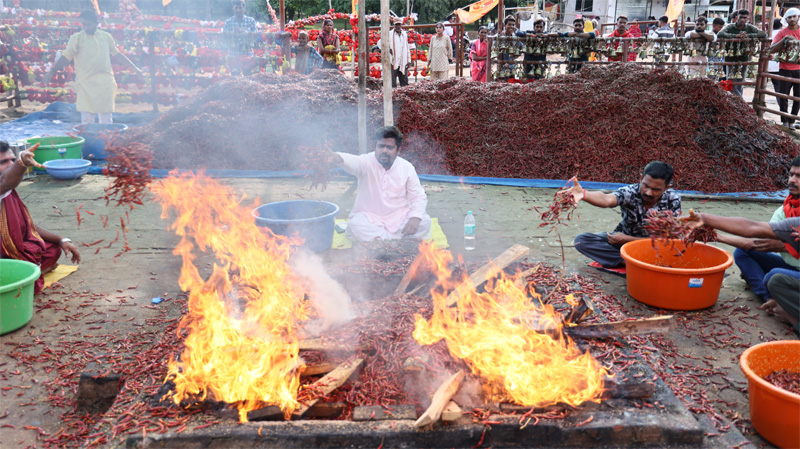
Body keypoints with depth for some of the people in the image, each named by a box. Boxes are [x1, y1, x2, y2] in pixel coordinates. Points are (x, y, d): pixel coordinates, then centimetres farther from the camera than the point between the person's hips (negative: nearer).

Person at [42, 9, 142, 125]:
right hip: (86, 83, -3)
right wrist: (52, 71, -15)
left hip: (105, 84, 3)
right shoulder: (77, 38, 1)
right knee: (86, 121, -5)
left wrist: (134, 68, 25)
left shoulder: (106, 36, 11)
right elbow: (66, 57, -4)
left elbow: (117, 55, 22)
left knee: (106, 121, 5)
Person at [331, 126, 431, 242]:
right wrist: (337, 157, -57)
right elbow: (352, 162, -32)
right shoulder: (367, 162, -8)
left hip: (399, 217, 2)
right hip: (369, 217, -2)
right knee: (355, 226, -33)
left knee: (424, 222, -23)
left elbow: (418, 197, 2)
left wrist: (415, 217, -19)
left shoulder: (407, 167, 0)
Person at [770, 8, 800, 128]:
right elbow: (772, 50, -12)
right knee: (783, 96, 1)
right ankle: (785, 122, 12)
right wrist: (784, 40, -23)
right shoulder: (782, 33, -2)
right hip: (785, 69, -2)